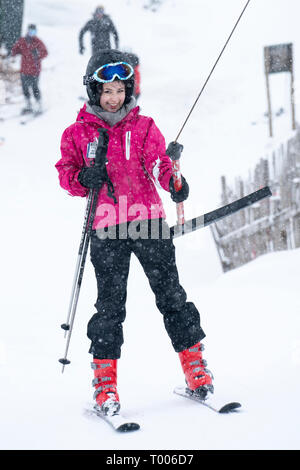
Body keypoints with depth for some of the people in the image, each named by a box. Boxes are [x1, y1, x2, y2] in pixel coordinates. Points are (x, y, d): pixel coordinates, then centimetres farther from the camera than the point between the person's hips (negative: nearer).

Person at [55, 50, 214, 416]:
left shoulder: (143, 127, 7)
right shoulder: (77, 133, 8)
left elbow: (158, 162, -5)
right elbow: (65, 173, 10)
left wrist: (173, 181, -27)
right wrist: (83, 177, -14)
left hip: (148, 219, 0)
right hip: (107, 227, 0)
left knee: (171, 293, 0)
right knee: (110, 305, -2)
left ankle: (195, 369, 10)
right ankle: (105, 381, 9)